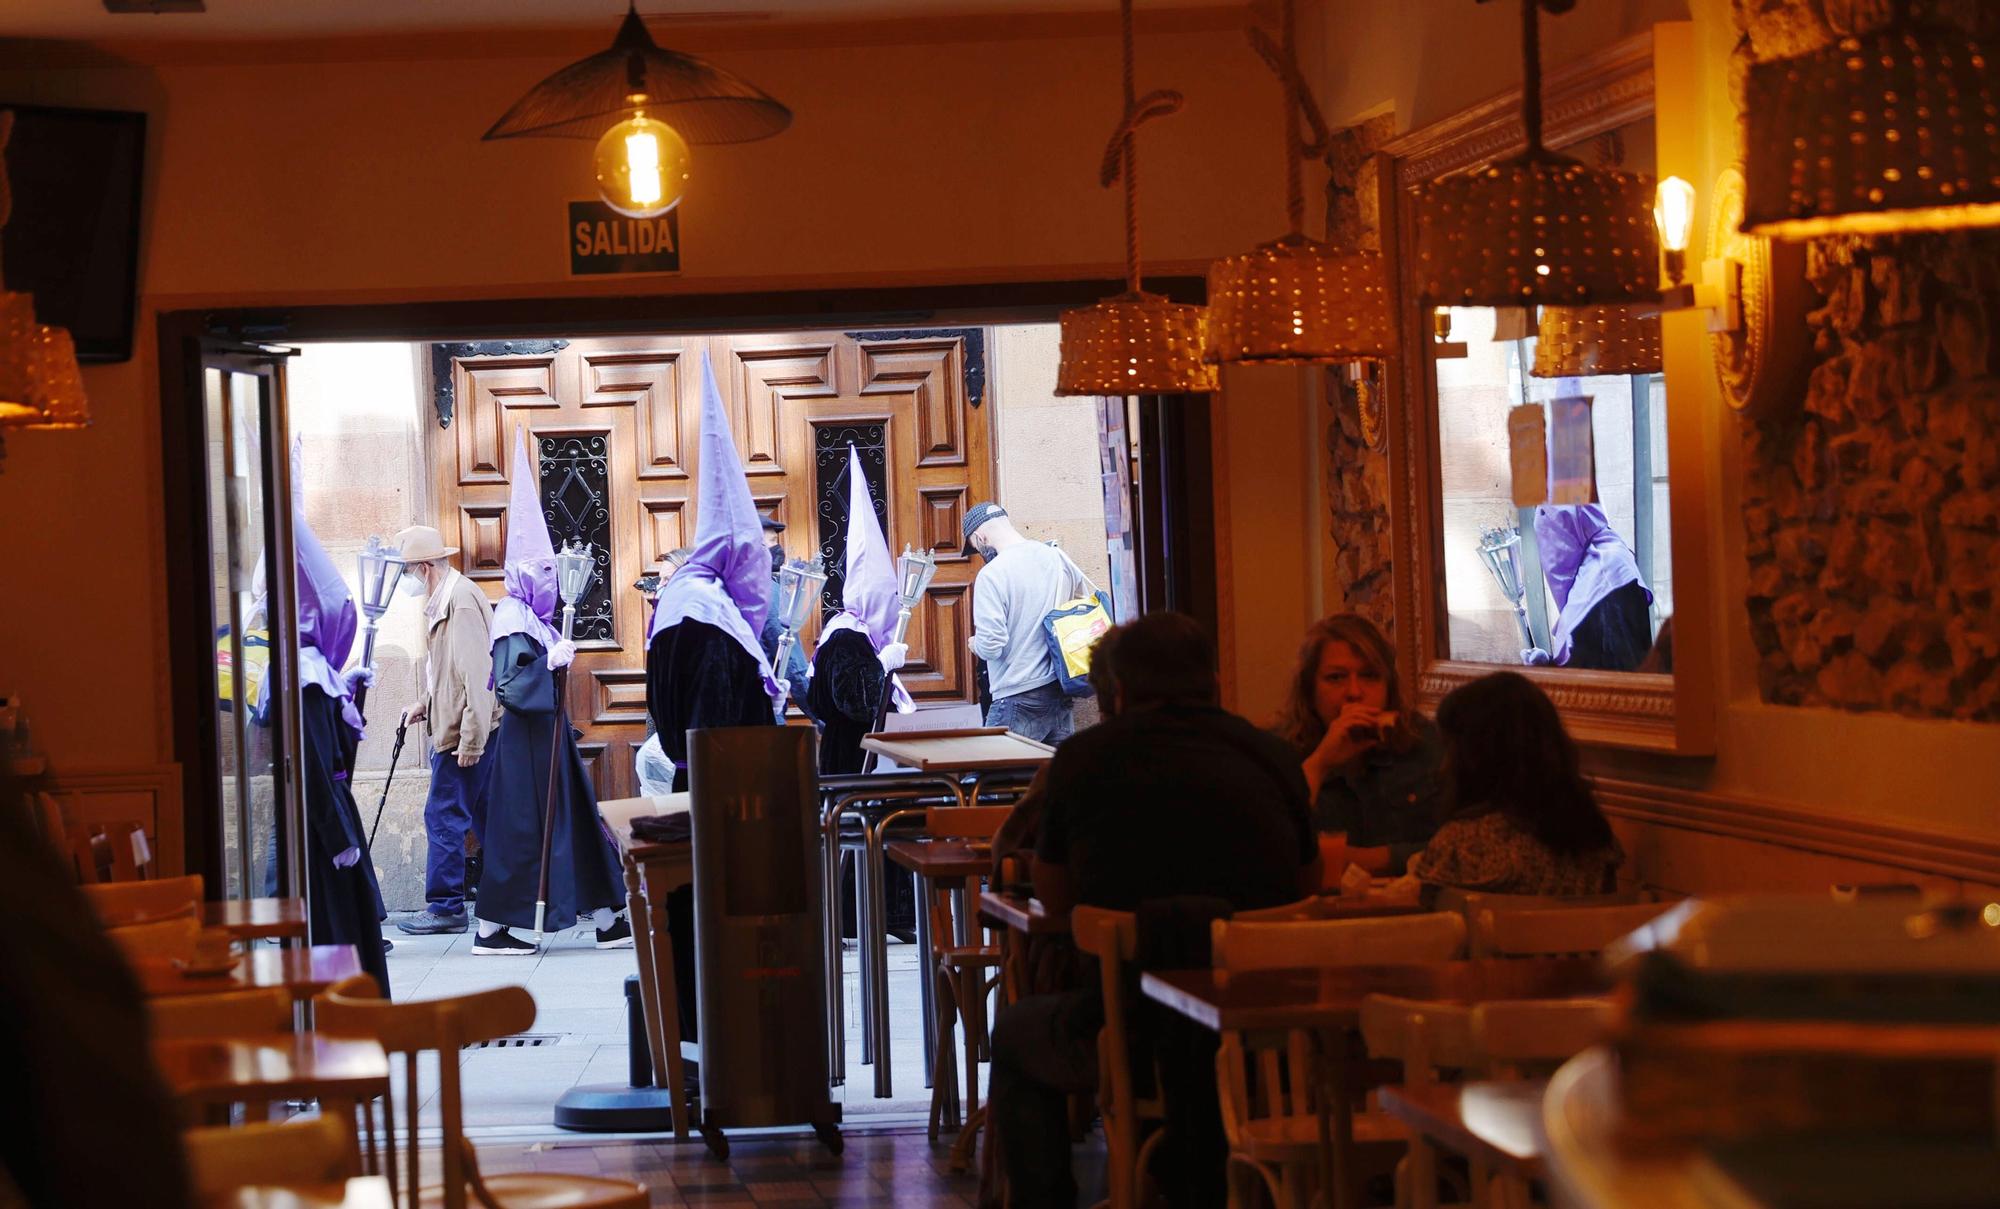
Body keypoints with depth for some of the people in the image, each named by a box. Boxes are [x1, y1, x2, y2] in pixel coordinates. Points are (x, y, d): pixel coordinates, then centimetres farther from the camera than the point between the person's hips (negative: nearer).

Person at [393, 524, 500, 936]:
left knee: (444, 817, -7)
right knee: (486, 816, 13)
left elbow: (476, 673, -21)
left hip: (465, 732, -10)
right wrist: (425, 703, 14)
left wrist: (470, 738, -22)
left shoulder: (461, 600, -17)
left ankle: (444, 907, -2)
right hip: (460, 730, 10)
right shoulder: (444, 599, 15)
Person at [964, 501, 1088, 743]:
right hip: (1060, 693, 7)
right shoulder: (1059, 558, 6)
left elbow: (991, 646, -18)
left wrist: (975, 644, 3)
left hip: (1018, 700, -7)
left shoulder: (991, 574, -14)